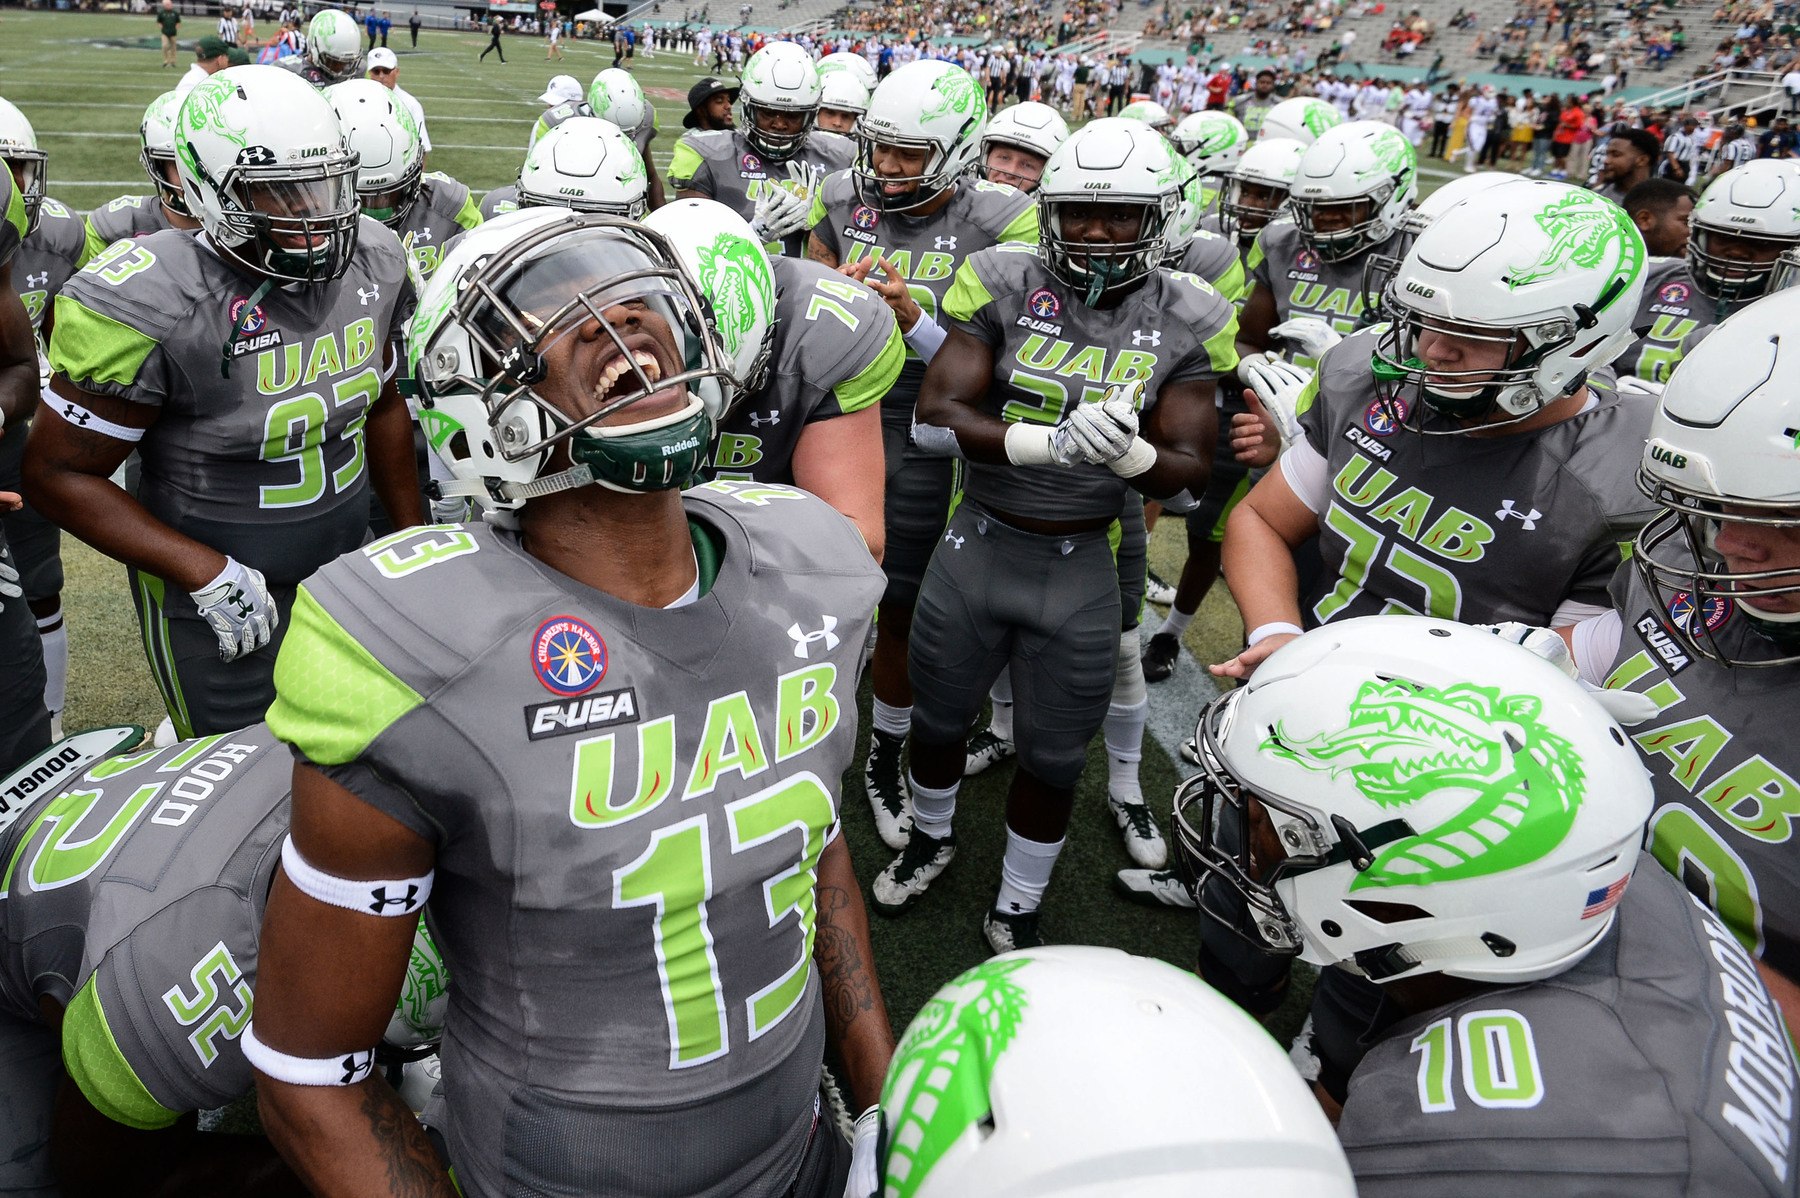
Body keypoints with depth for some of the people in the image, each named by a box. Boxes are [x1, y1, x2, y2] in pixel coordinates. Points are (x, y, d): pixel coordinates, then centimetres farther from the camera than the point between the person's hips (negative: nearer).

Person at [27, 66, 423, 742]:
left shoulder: (371, 261, -6)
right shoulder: (152, 305, -23)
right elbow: (58, 474, -16)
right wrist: (208, 576, -23)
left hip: (346, 561, 6)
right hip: (213, 596, -5)